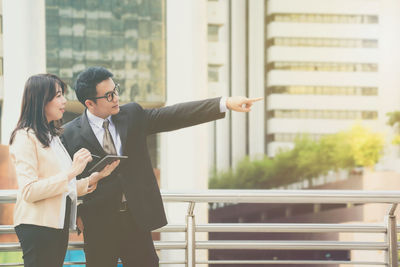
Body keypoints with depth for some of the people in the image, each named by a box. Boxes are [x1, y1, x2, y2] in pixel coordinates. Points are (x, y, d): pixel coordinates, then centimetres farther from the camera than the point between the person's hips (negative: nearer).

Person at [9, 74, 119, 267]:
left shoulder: (52, 137, 20)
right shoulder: (25, 137, -7)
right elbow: (29, 191, -17)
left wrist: (96, 177, 5)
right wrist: (72, 172, -18)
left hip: (59, 225, 8)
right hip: (37, 226, -8)